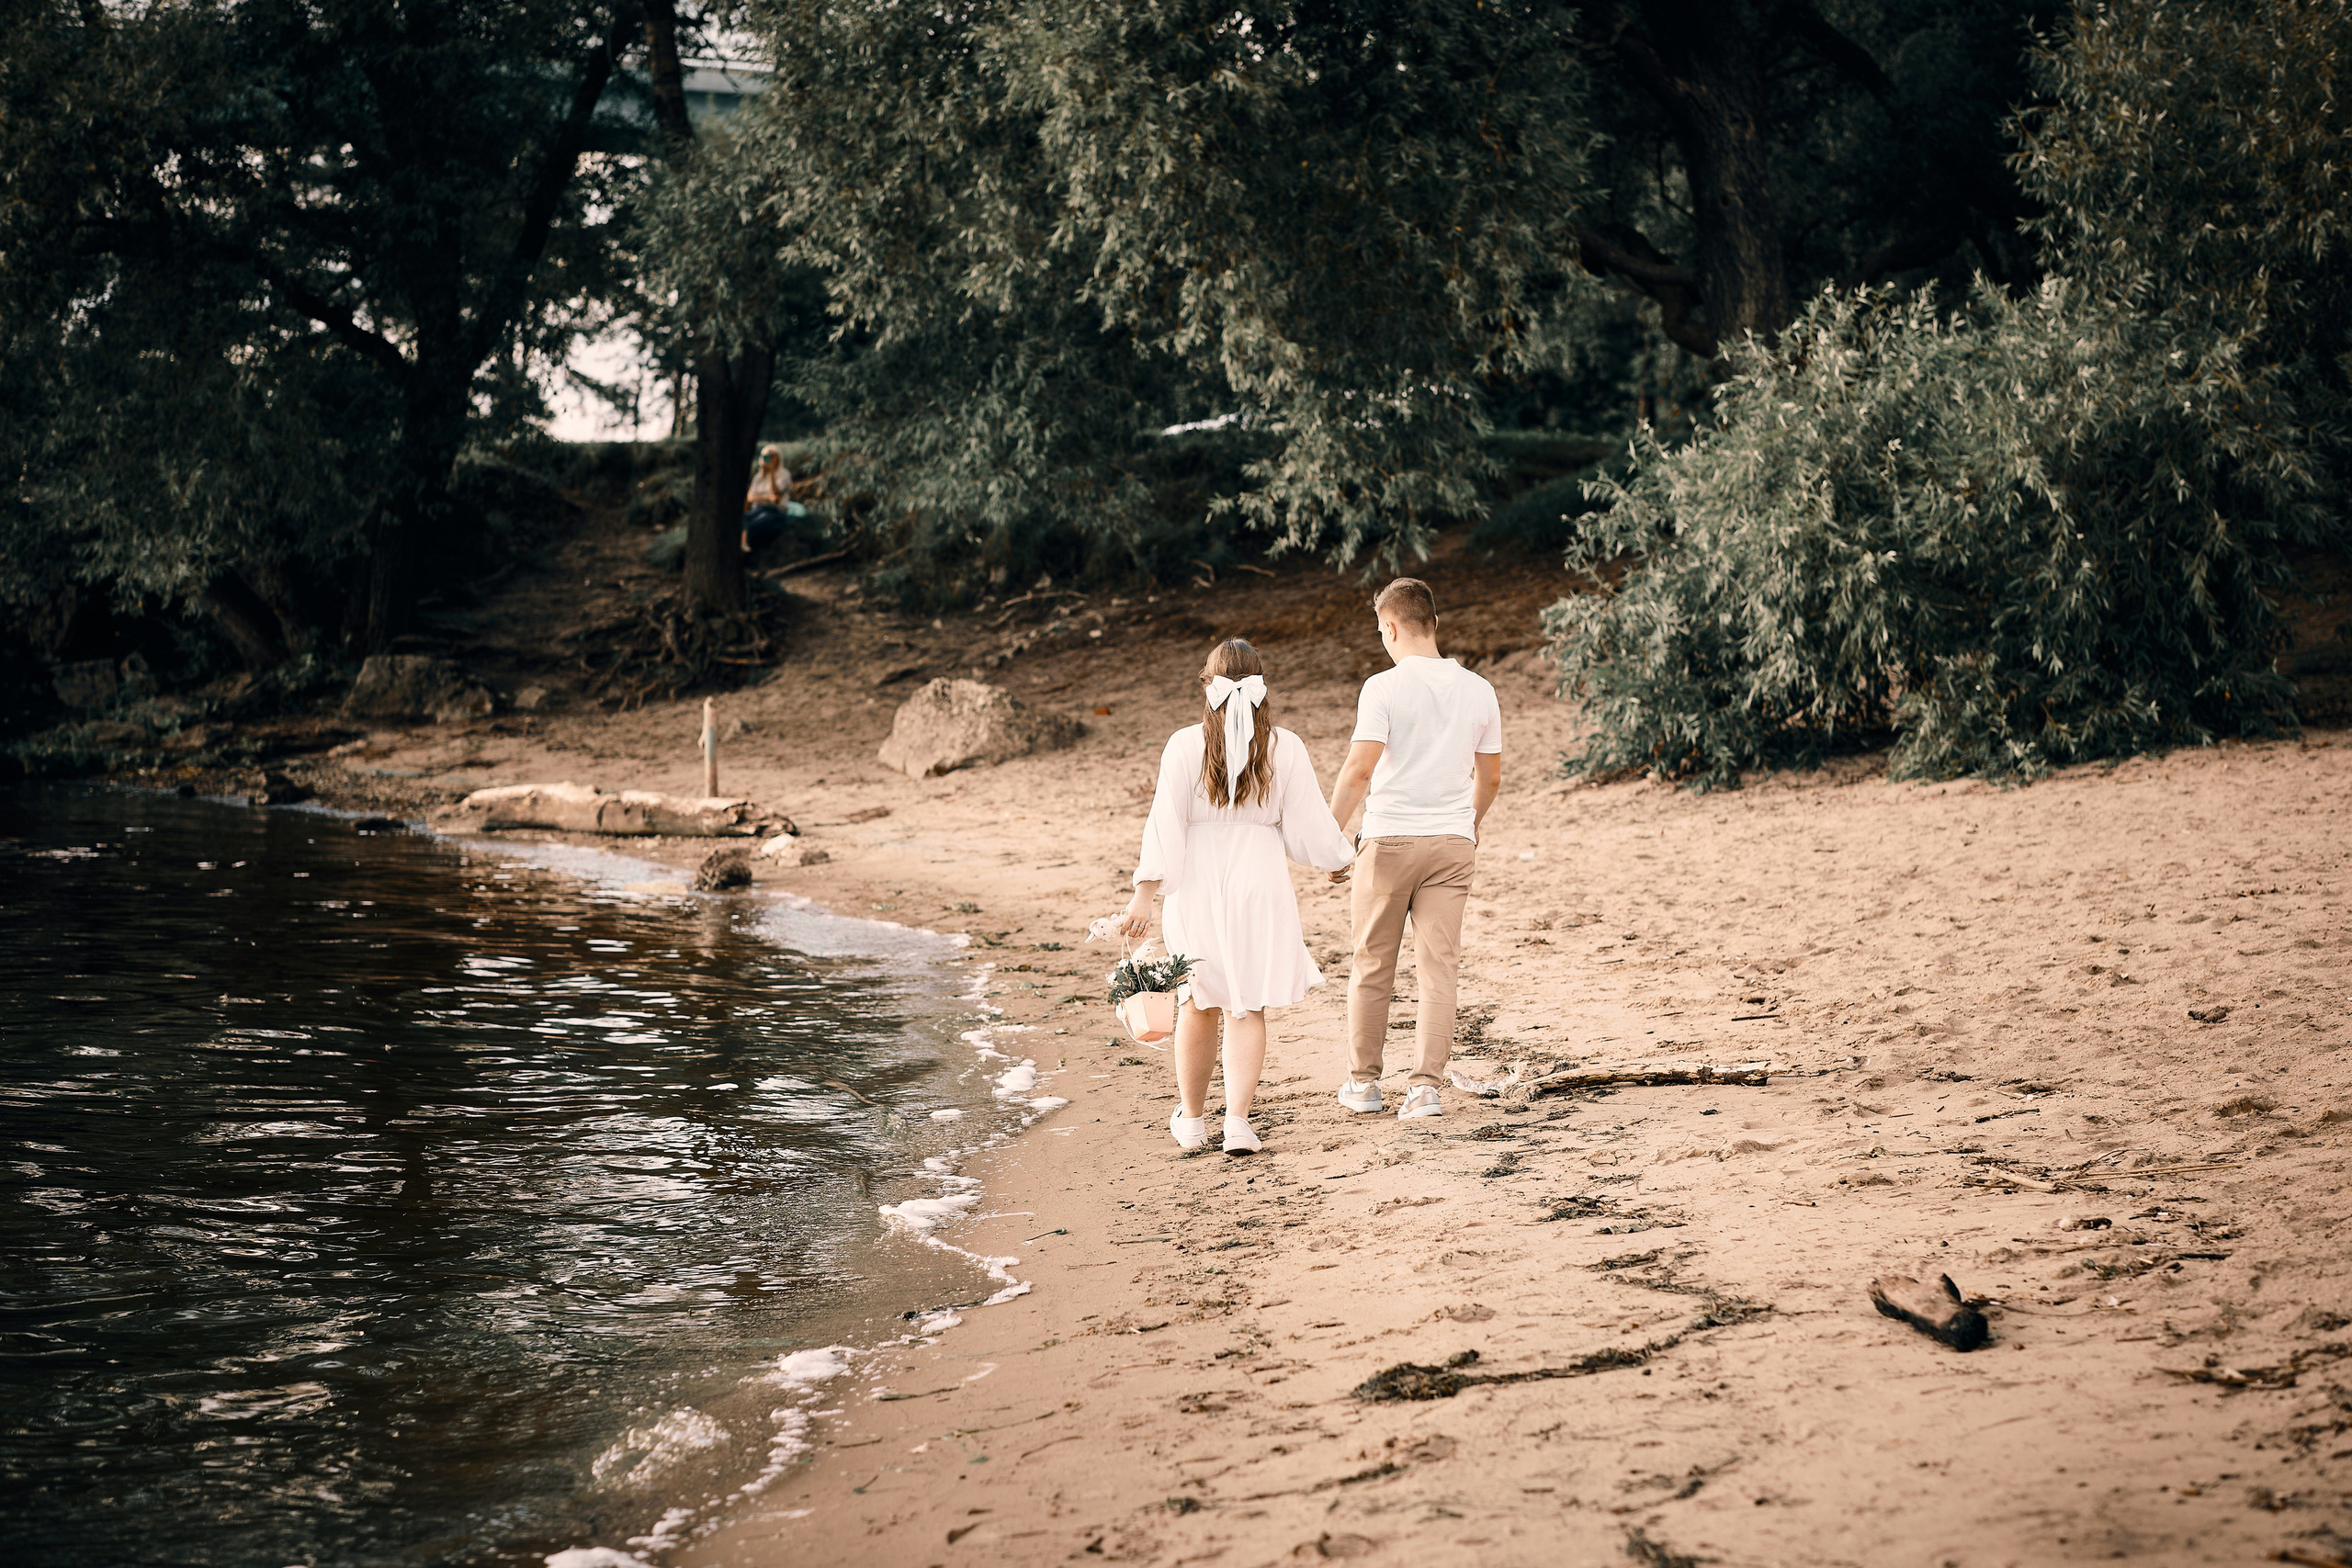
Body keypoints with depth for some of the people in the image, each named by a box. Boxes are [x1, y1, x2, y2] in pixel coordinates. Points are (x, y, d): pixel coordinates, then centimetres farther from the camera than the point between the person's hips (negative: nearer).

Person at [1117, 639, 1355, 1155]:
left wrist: (1144, 897, -8)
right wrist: (1339, 857, 21)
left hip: (1196, 885, 0)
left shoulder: (1185, 745, -7)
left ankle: (1191, 1117, 27)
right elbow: (1308, 824, 1)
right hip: (1259, 883, 0)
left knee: (1199, 1003, 15)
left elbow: (1165, 823, -10)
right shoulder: (1285, 749, -5)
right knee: (1248, 1007, 6)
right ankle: (1238, 1119, -6)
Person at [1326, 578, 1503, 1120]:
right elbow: (1490, 777, 11)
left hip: (1388, 840, -3)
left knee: (1372, 967, 10)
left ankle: (1363, 1082, 18)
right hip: (1452, 842, 3)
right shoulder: (1478, 690, 5)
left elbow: (1359, 769, -15)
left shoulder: (1383, 688, -9)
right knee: (1439, 968, 3)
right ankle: (1426, 1086, -1)